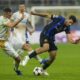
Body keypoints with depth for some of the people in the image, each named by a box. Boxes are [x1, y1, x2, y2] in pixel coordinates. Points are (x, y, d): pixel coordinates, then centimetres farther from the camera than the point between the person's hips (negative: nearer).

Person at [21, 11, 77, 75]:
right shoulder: (60, 19, -16)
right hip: (45, 35, -7)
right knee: (46, 47, -35)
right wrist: (35, 13, -9)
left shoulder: (67, 28, 1)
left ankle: (43, 69, 23)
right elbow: (47, 15, -9)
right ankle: (28, 57, -23)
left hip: (51, 38, 7)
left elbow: (69, 39, -6)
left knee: (53, 57, 1)